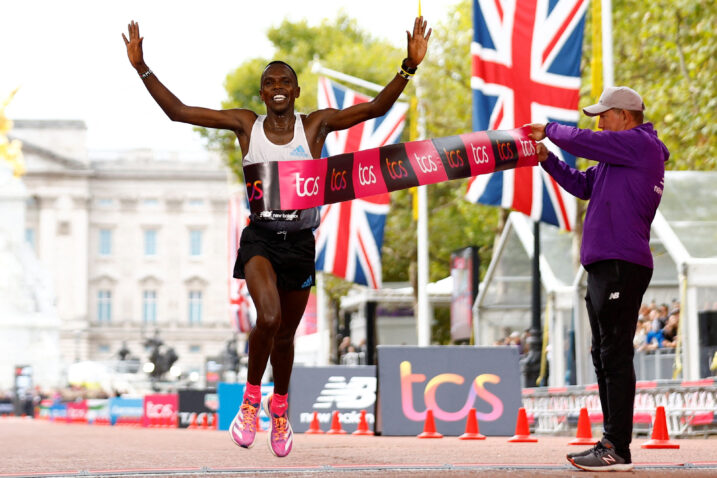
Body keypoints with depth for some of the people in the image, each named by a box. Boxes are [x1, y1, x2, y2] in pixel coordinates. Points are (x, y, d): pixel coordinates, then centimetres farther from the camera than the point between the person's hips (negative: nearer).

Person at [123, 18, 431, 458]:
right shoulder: (246, 124, -2)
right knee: (268, 318, -26)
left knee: (286, 334, 14)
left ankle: (280, 406, 42)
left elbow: (376, 108, -12)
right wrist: (142, 68, -9)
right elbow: (178, 111, -2)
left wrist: (410, 67, -25)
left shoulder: (316, 125, -4)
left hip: (300, 241, 1)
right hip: (260, 237, -1)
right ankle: (251, 398, -2)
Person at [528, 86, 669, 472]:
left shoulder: (641, 144, -8)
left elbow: (582, 141, -11)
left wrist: (549, 130, 7)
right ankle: (611, 443, 17)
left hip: (623, 266, -11)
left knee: (615, 356, -12)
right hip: (604, 266, 11)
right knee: (604, 357, 13)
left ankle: (618, 451, -13)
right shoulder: (621, 155, 22)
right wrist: (546, 158, 16)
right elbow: (582, 185, 26)